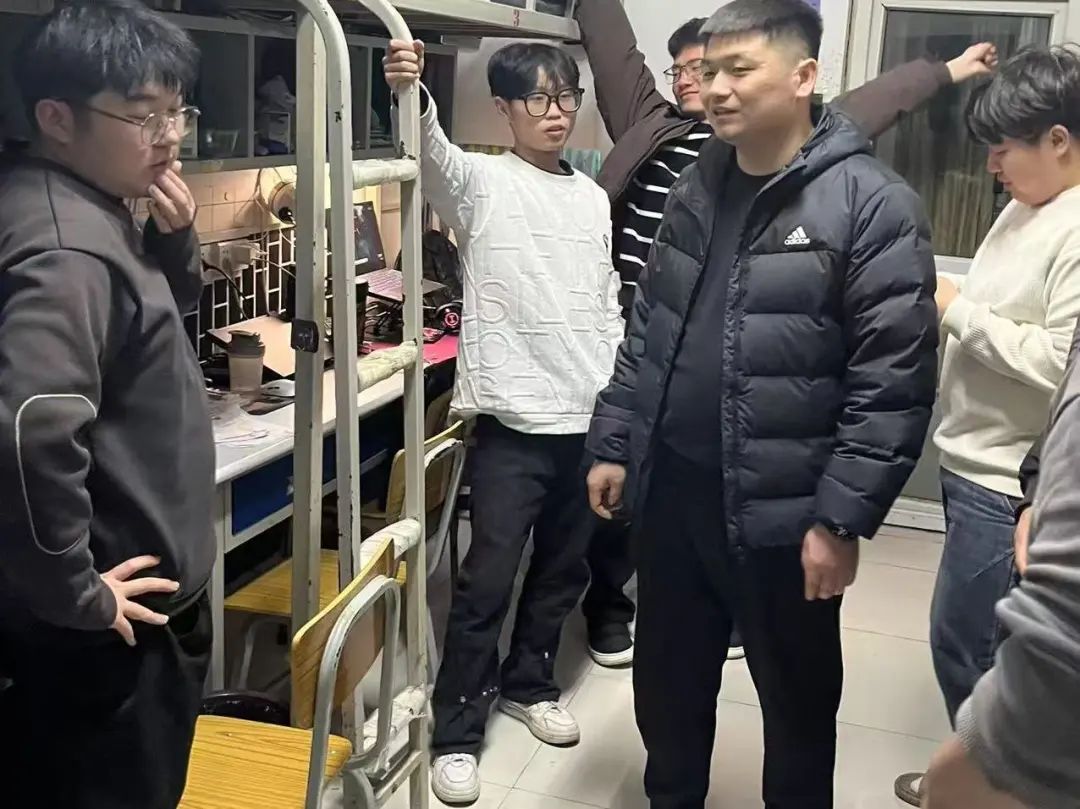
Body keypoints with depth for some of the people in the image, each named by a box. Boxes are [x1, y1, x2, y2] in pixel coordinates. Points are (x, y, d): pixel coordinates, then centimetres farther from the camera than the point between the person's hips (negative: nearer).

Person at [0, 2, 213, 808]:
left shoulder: (96, 213, 5)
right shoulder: (66, 247, -26)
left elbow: (168, 312, 21)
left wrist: (175, 241, -1)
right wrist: (73, 591, -24)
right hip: (111, 622, -9)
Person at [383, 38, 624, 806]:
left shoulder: (593, 197, 11)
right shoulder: (482, 182, -4)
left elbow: (608, 307, 15)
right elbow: (432, 151, -28)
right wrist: (410, 92, -48)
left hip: (590, 418, 5)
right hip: (514, 416, -5)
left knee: (565, 569, 16)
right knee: (488, 579, -2)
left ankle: (528, 683, 38)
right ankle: (456, 732, 13)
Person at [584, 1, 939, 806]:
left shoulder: (872, 204, -13)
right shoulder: (697, 186, 7)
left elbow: (895, 380, -15)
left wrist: (842, 517, -16)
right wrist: (614, 443, 11)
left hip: (782, 511, -5)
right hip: (671, 491, 6)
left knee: (797, 701, 15)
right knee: (667, 686, 20)